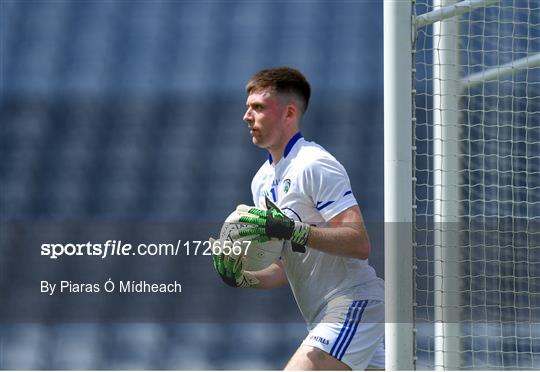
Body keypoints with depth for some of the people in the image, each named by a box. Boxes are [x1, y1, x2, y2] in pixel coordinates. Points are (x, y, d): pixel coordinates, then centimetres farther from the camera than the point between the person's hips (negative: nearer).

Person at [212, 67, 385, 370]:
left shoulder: (314, 164, -12)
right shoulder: (263, 180, 16)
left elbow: (360, 244, -21)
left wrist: (291, 229, -29)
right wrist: (243, 278, 1)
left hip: (355, 304, -9)